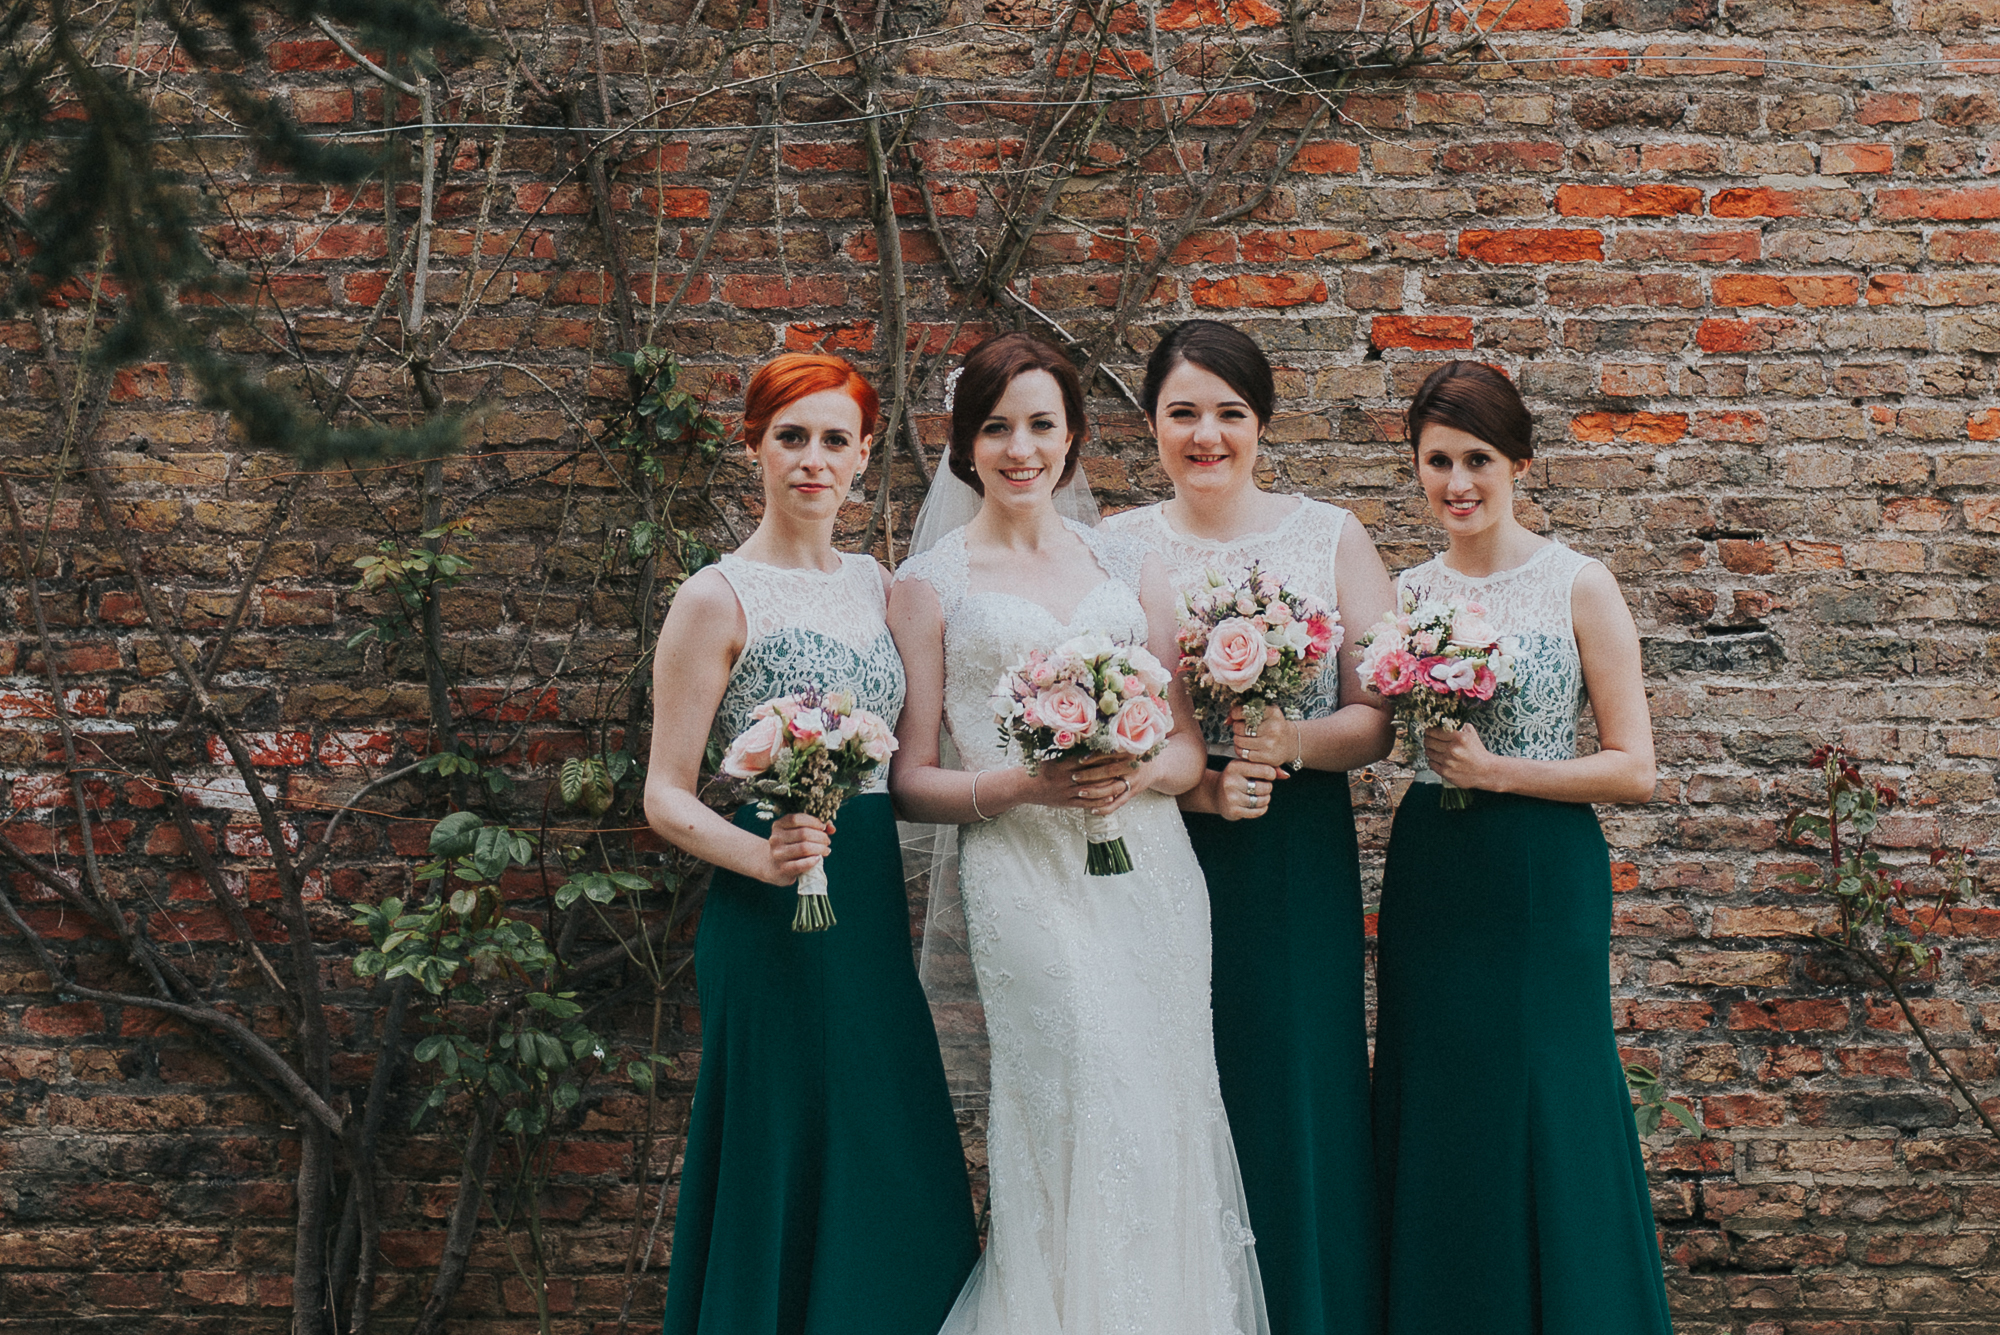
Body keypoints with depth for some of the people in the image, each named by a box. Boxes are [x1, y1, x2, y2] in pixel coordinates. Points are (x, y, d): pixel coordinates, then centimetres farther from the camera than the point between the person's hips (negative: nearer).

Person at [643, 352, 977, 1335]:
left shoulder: (874, 585, 12)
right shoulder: (719, 598, -6)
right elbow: (666, 797, -9)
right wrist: (761, 856, -25)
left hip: (875, 914, 6)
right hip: (773, 920, -6)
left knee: (891, 1173, 9)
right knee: (790, 1180, -1)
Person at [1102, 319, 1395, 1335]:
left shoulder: (1329, 537, 5)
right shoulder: (1113, 549, 4)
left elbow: (1379, 719, 2)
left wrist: (1293, 743, -18)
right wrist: (1191, 787, -15)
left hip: (1297, 861, 0)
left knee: (1298, 1107, 2)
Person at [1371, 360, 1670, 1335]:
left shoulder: (1578, 586, -6)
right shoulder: (1406, 593, 6)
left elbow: (1634, 769, -8)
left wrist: (1496, 769, -16)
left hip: (1542, 880, -4)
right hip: (1428, 877, 4)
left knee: (1543, 1116, 0)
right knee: (1433, 1117, 9)